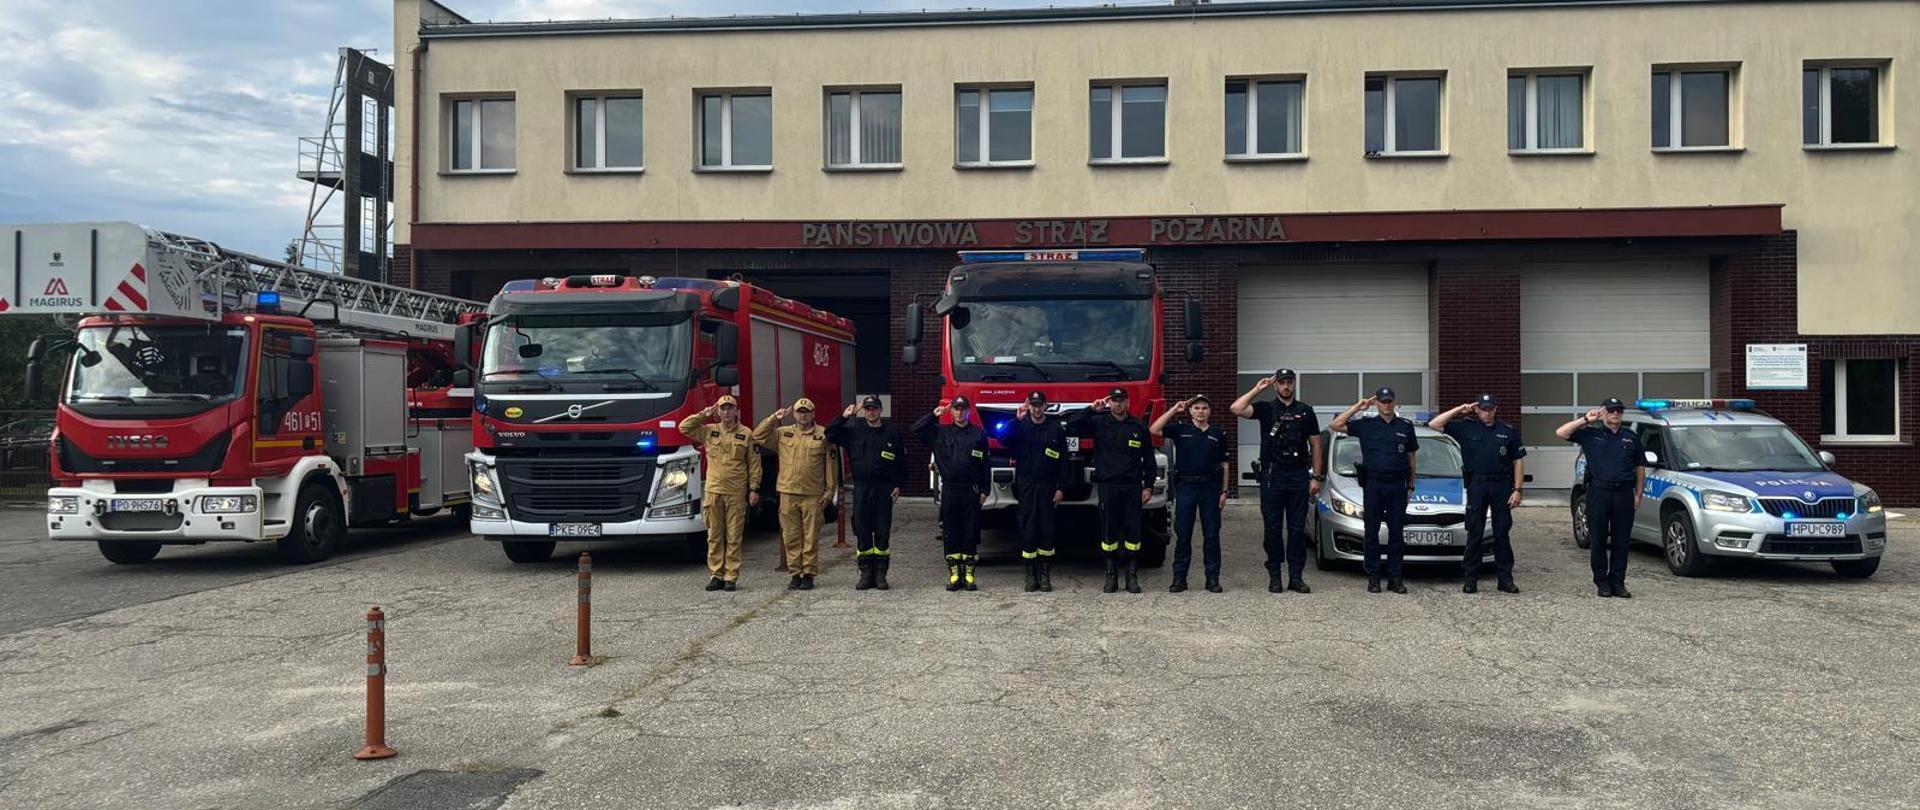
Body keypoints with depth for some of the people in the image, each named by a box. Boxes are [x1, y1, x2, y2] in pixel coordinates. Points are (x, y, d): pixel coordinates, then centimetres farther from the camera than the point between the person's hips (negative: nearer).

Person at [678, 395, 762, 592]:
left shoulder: (745, 434, 3)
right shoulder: (708, 431, 9)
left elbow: (754, 464, 4)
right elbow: (684, 427, 4)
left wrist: (754, 489, -1)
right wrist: (703, 415, 1)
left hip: (736, 493, -2)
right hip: (713, 491, 2)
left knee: (734, 537, 1)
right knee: (714, 536, 5)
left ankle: (730, 577, 6)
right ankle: (716, 575, 12)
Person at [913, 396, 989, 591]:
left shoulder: (979, 434, 6)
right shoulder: (941, 432, 9)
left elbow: (985, 464, 6)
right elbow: (916, 430, 5)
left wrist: (984, 490, 1)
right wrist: (933, 415, 0)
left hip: (971, 491, -1)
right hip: (949, 490, 1)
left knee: (971, 533, 1)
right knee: (950, 533, 3)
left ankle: (969, 574, 7)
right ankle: (954, 574, 9)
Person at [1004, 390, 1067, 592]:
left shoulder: (1056, 429, 5)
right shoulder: (1020, 427, 6)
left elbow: (1063, 461, 4)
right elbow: (1005, 441, -14)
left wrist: (1061, 488, -2)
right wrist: (1017, 419, -21)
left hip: (1047, 487, 0)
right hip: (1025, 486, 0)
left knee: (1047, 529, 0)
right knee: (1027, 529, 0)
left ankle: (1046, 575, 7)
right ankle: (1031, 574, 7)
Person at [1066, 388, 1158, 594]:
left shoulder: (1139, 427, 8)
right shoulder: (1099, 423, 5)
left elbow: (1149, 460, 11)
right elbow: (1071, 428, -6)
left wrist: (1148, 486, 5)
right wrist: (1091, 409, -8)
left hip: (1132, 487, 1)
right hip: (1107, 486, 0)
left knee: (1133, 531, 0)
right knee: (1109, 532, 3)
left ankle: (1132, 576, 8)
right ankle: (1111, 576, 11)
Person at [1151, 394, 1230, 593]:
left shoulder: (1218, 434, 9)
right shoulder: (1180, 430, 4)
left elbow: (1224, 465, 10)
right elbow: (1154, 430, -11)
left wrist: (1224, 491, 3)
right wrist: (1174, 409, -12)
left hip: (1210, 487, 1)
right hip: (1185, 486, -1)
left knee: (1211, 535, 3)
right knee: (1182, 534, 1)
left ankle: (1212, 578, 10)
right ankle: (1179, 578, 7)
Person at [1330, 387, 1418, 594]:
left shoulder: (1406, 427, 9)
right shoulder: (1366, 425, 4)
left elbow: (1411, 458, 14)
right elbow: (1335, 426, -5)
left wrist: (1410, 485, 9)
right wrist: (1357, 407, -4)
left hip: (1397, 485, 1)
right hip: (1373, 484, -1)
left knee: (1396, 533, 3)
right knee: (1372, 532, 2)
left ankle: (1394, 578, 9)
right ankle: (1373, 577, 8)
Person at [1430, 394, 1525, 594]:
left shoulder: (1508, 431, 6)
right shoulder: (1466, 428, 4)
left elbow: (1518, 461, 7)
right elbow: (1434, 424, -2)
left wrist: (1517, 490, -1)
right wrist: (1459, 410, -3)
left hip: (1501, 485, 1)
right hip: (1477, 485, -1)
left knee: (1502, 534, 6)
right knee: (1474, 534, 2)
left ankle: (1505, 579, 12)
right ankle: (1471, 579, 6)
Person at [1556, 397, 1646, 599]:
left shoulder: (1631, 438, 13)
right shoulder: (1591, 434, 6)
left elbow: (1640, 467, 15)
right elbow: (1561, 432, -6)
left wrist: (1638, 494, 7)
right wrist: (1585, 420, -10)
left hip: (1624, 493, 2)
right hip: (1598, 492, -2)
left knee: (1621, 540, 4)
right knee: (1598, 540, 1)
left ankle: (1618, 582, 11)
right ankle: (1601, 582, 9)